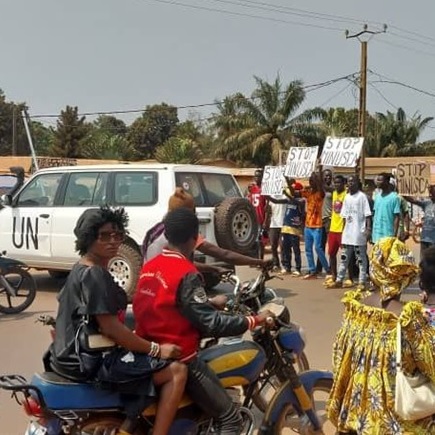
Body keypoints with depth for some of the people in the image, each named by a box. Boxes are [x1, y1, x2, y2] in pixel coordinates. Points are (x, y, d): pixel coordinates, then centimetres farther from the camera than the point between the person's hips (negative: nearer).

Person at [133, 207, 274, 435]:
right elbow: (210, 323, -23)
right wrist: (254, 321, -16)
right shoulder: (186, 273, -20)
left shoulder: (149, 267, 4)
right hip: (179, 358, -9)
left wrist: (206, 301, 23)